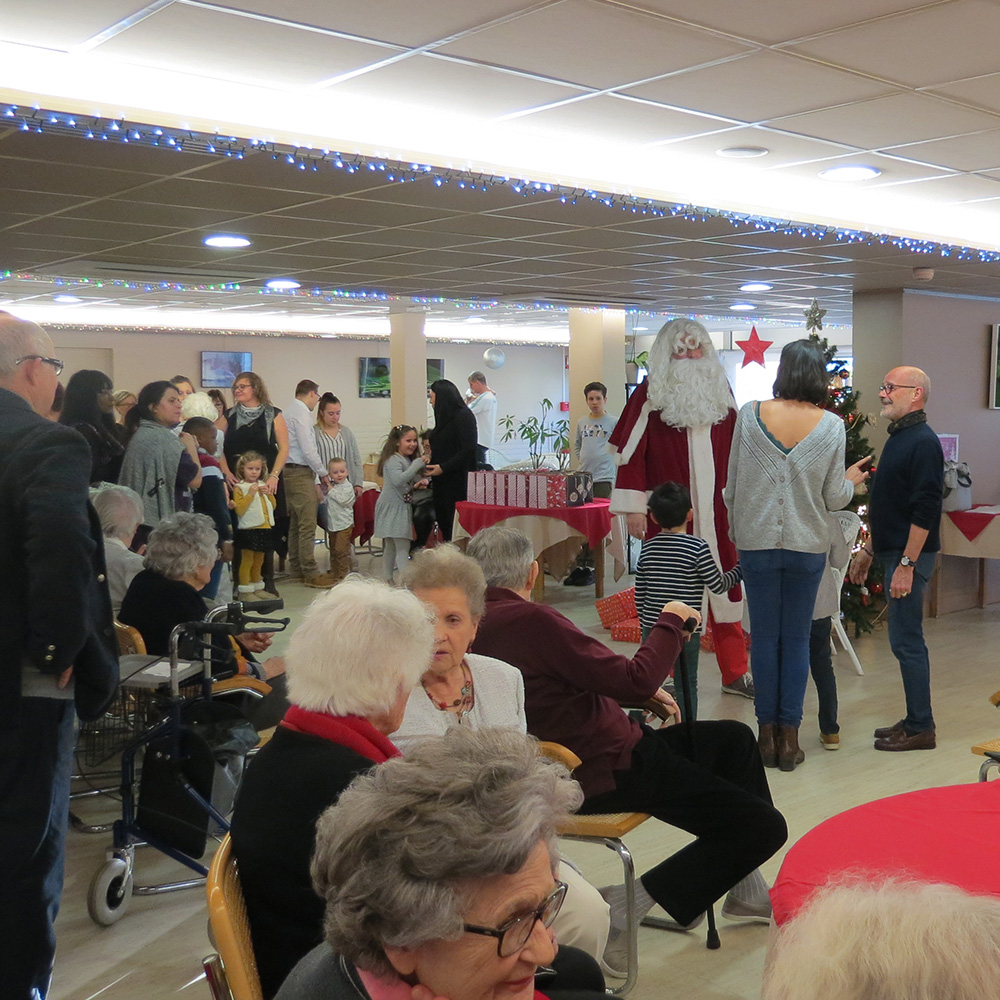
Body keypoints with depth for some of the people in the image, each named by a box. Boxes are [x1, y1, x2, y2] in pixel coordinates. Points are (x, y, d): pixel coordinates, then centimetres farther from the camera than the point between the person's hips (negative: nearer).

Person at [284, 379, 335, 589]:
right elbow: (308, 450, -18)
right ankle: (310, 573, -10)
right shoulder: (301, 413, -12)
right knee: (307, 524, -10)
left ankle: (295, 569, 20)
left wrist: (319, 472, 15)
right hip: (301, 473, -10)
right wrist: (323, 473, -7)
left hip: (290, 471, 10)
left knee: (296, 522, 14)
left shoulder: (289, 412, 17)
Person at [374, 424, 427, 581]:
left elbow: (411, 481, 26)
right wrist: (417, 464, -29)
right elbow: (398, 480, -31)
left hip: (402, 507, 9)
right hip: (392, 508, -9)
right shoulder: (393, 460, -15)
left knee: (391, 545, 13)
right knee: (402, 546, -12)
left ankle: (389, 579, 17)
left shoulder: (408, 460, 16)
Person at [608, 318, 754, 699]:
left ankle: (735, 673, 17)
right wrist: (633, 507, -11)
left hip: (716, 510, 4)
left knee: (726, 586, 7)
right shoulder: (650, 396, -1)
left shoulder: (721, 392, 12)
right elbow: (631, 452, -6)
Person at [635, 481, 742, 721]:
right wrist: (740, 570, 11)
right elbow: (718, 585, -5)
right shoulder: (697, 547, -11)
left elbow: (639, 593, 8)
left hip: (652, 627, 4)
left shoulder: (648, 548, 3)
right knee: (686, 684, 5)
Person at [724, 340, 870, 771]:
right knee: (797, 639, 9)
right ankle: (789, 737, 13)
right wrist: (852, 480, 21)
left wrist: (736, 532, 15)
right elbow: (834, 497, -1)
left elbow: (732, 484, 0)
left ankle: (767, 734, 15)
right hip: (807, 545, 0)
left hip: (756, 542, 0)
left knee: (765, 637, 9)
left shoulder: (750, 414, -6)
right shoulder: (832, 425, -7)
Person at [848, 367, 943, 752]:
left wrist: (907, 564, -23)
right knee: (906, 639, 13)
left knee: (906, 640, -5)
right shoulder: (897, 438, 15)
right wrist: (869, 549, 23)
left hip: (910, 556, -10)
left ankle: (920, 729, 4)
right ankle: (915, 720, 22)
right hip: (893, 550, 10)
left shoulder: (923, 442, -15)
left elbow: (926, 510, -21)